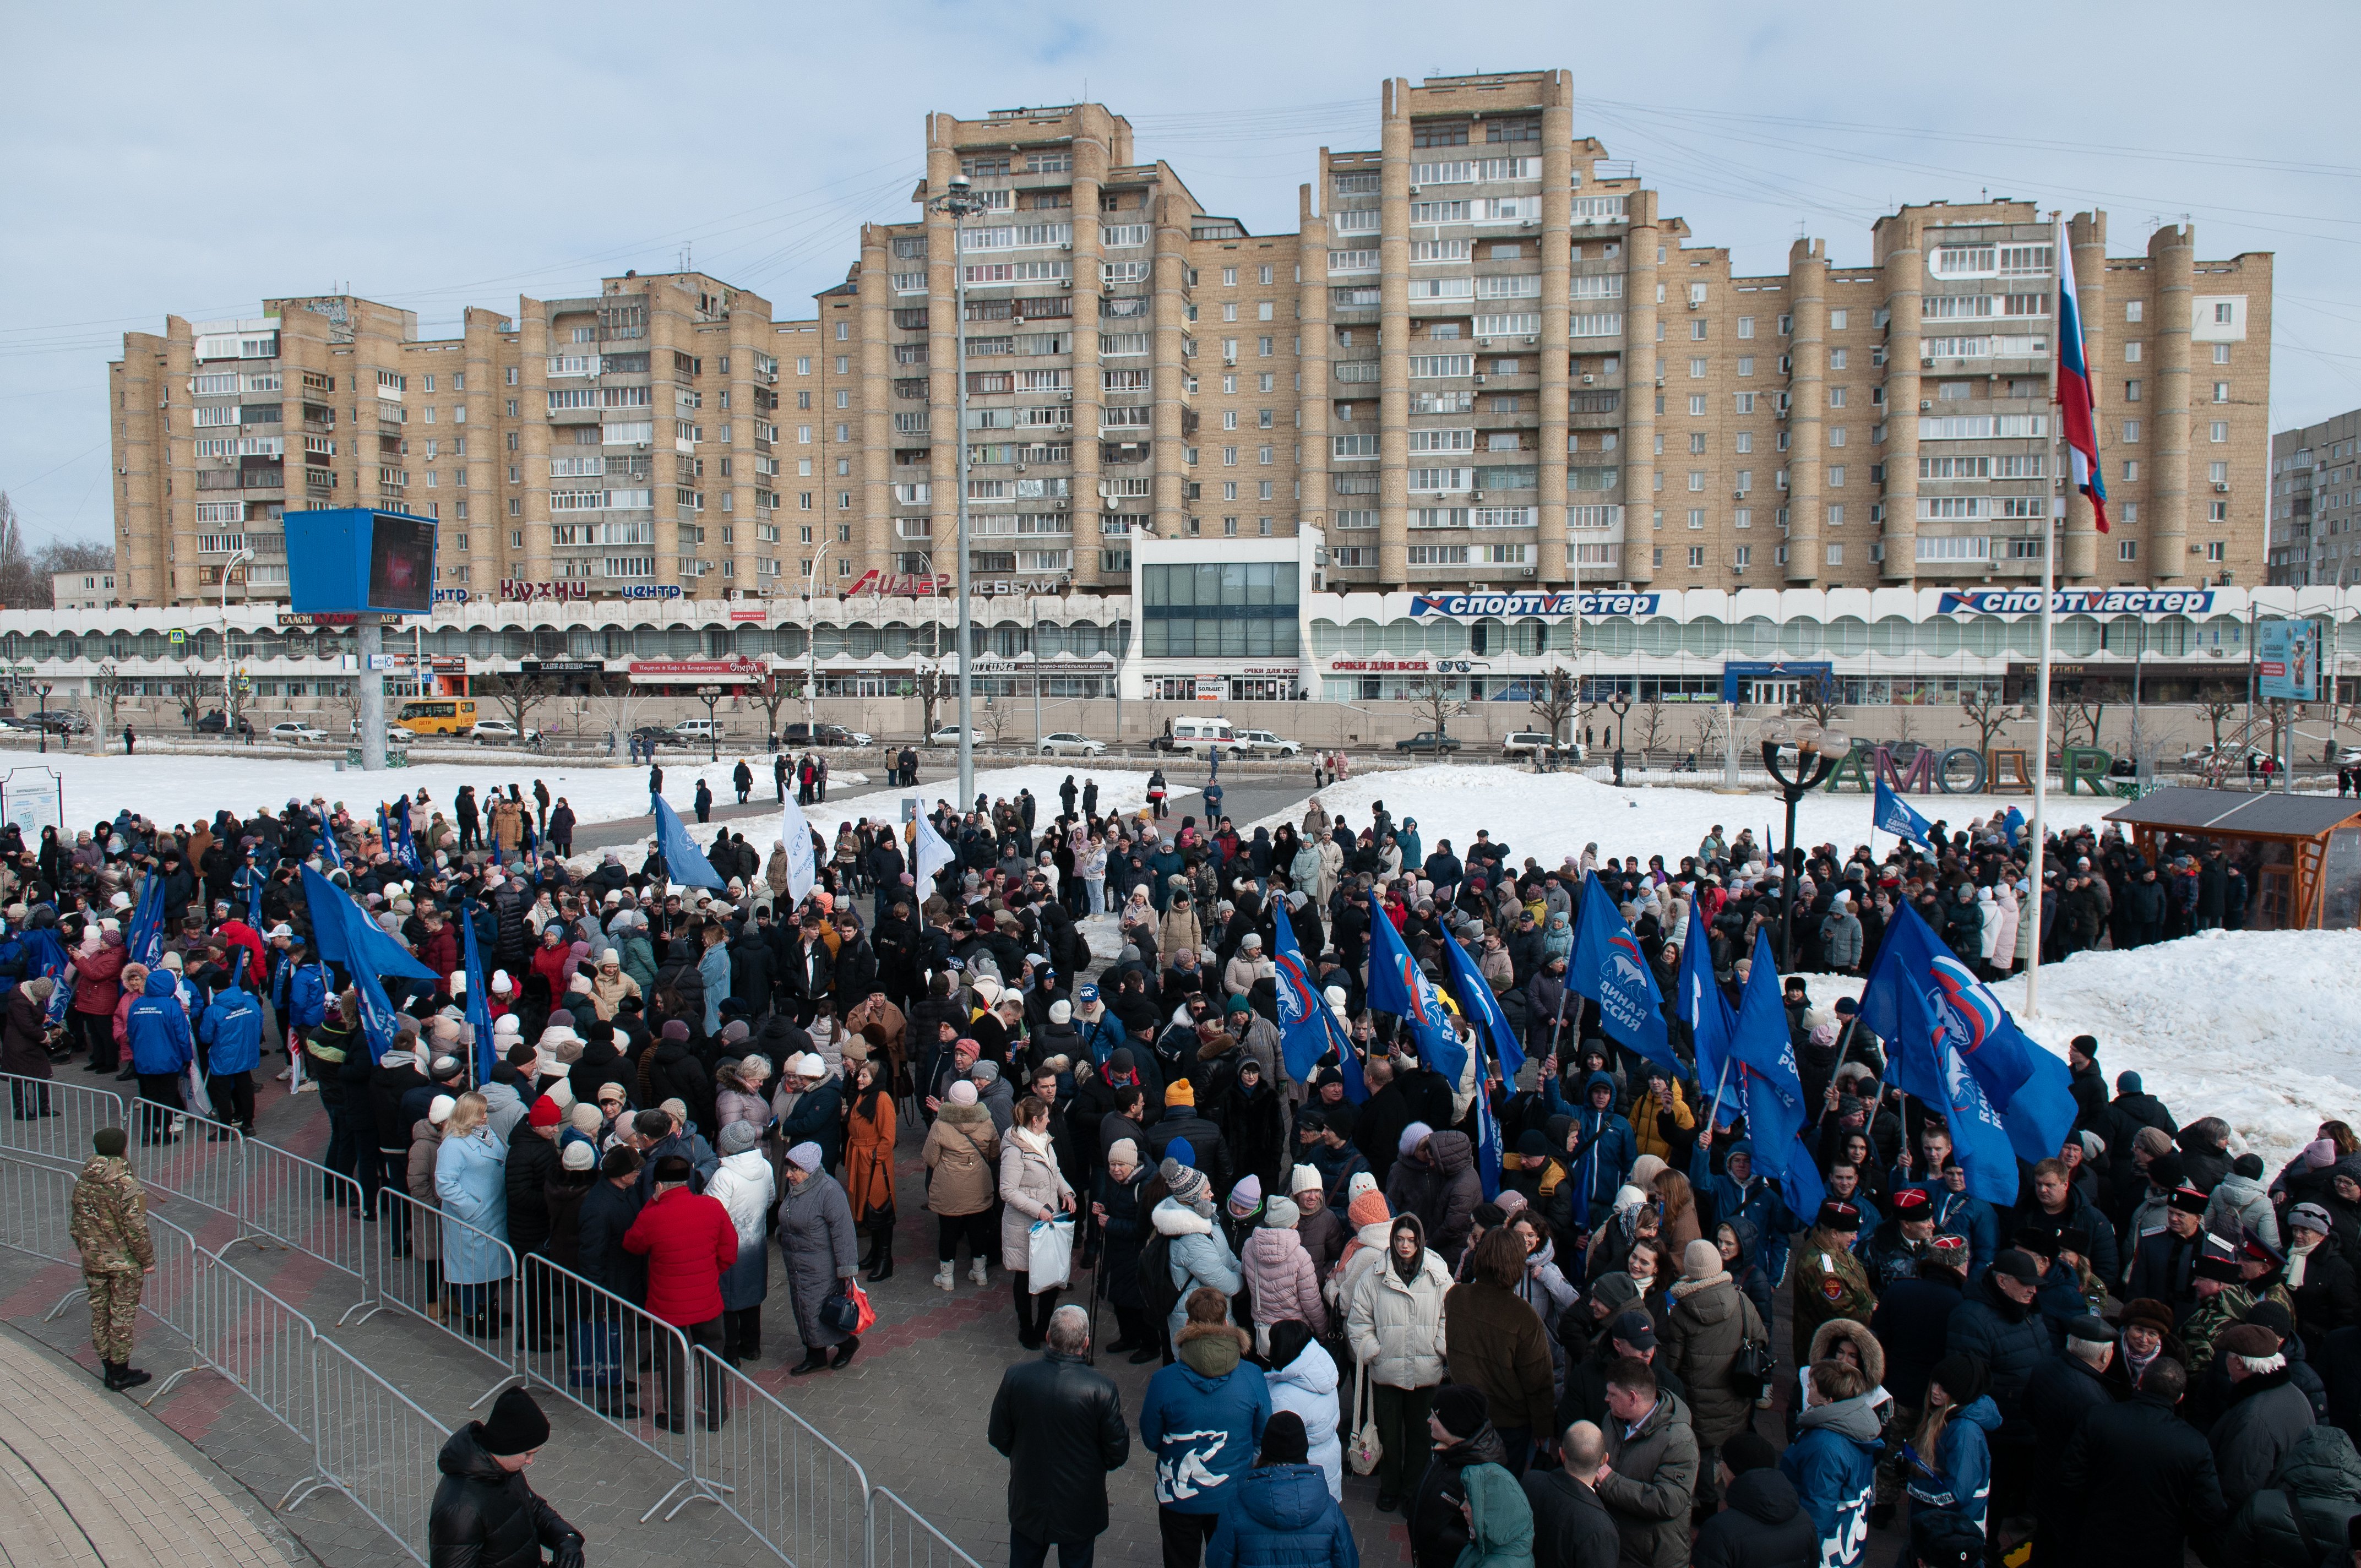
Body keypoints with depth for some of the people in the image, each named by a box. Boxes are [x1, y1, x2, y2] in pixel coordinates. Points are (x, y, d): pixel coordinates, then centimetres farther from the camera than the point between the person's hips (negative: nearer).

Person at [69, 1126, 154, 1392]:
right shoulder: (127, 1185, -22)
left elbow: (77, 1223, 8)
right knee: (122, 1315, 6)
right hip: (124, 1263, -6)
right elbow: (136, 1229, -19)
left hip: (93, 1260, 6)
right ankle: (121, 1373, 15)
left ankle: (109, 1369, 26)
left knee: (99, 1313, 15)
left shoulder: (83, 1182, -2)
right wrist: (148, 1260, -7)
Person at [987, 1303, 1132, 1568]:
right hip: (1079, 1506, -2)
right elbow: (1118, 1454, -14)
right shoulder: (1102, 1388, -25)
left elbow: (998, 1439, -5)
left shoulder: (1016, 1376, -19)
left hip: (1027, 1503, 2)